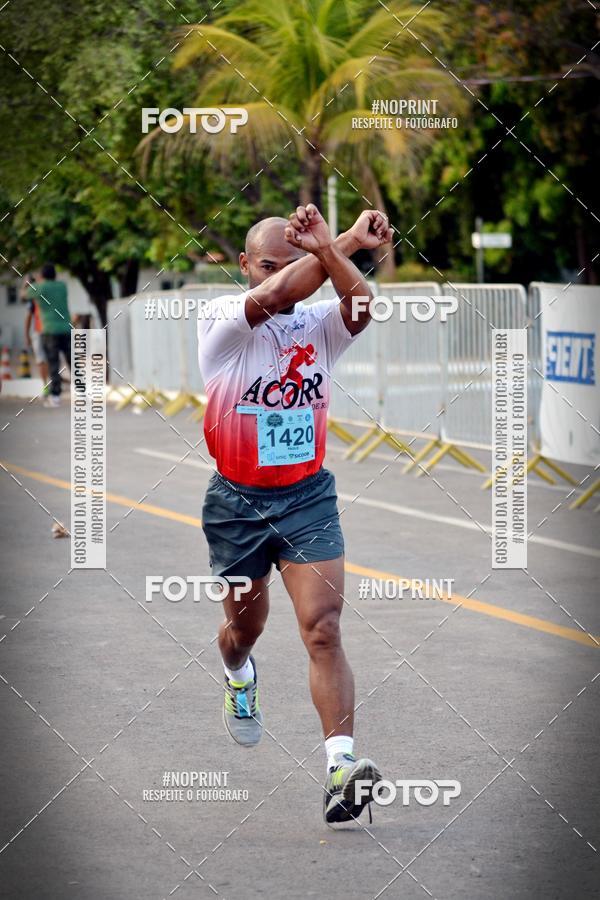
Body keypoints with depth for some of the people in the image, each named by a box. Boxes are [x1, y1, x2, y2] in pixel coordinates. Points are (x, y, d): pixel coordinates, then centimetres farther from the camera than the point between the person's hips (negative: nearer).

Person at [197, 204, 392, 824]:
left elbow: (364, 305, -25)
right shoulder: (222, 320, -10)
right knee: (246, 625, 20)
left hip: (308, 496, 0)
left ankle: (342, 768, -23)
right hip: (237, 500, 0)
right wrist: (346, 243, -28)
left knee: (323, 629, -14)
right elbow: (274, 296, -31)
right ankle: (238, 678, 57)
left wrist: (326, 247, -38)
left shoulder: (319, 324, -1)